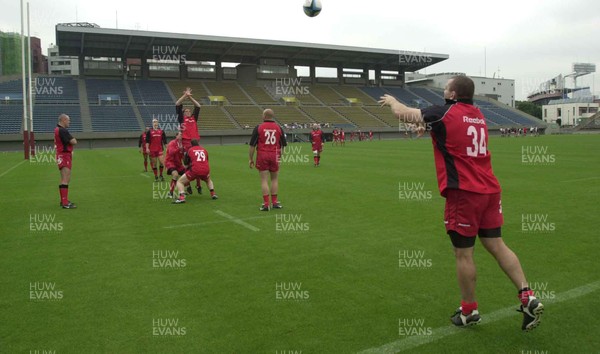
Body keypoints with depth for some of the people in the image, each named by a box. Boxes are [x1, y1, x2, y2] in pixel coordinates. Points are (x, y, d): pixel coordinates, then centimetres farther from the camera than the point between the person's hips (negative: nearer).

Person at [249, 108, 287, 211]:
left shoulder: (258, 128, -3)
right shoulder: (279, 127, 4)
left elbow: (252, 145, -5)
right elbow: (284, 145, 9)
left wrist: (251, 159, 2)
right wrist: (281, 155, 22)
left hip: (262, 156, -2)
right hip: (275, 156, 2)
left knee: (264, 180, 1)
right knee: (274, 179, 13)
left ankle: (266, 204, 0)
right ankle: (274, 202, 15)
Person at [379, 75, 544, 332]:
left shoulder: (444, 114, -7)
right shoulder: (477, 115, 13)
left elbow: (402, 113, 2)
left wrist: (391, 100, 22)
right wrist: (428, 126, 16)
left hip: (463, 192, -7)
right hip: (489, 190, 7)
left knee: (463, 254, 5)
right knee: (496, 245, 13)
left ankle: (469, 311, 18)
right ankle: (528, 298, 7)